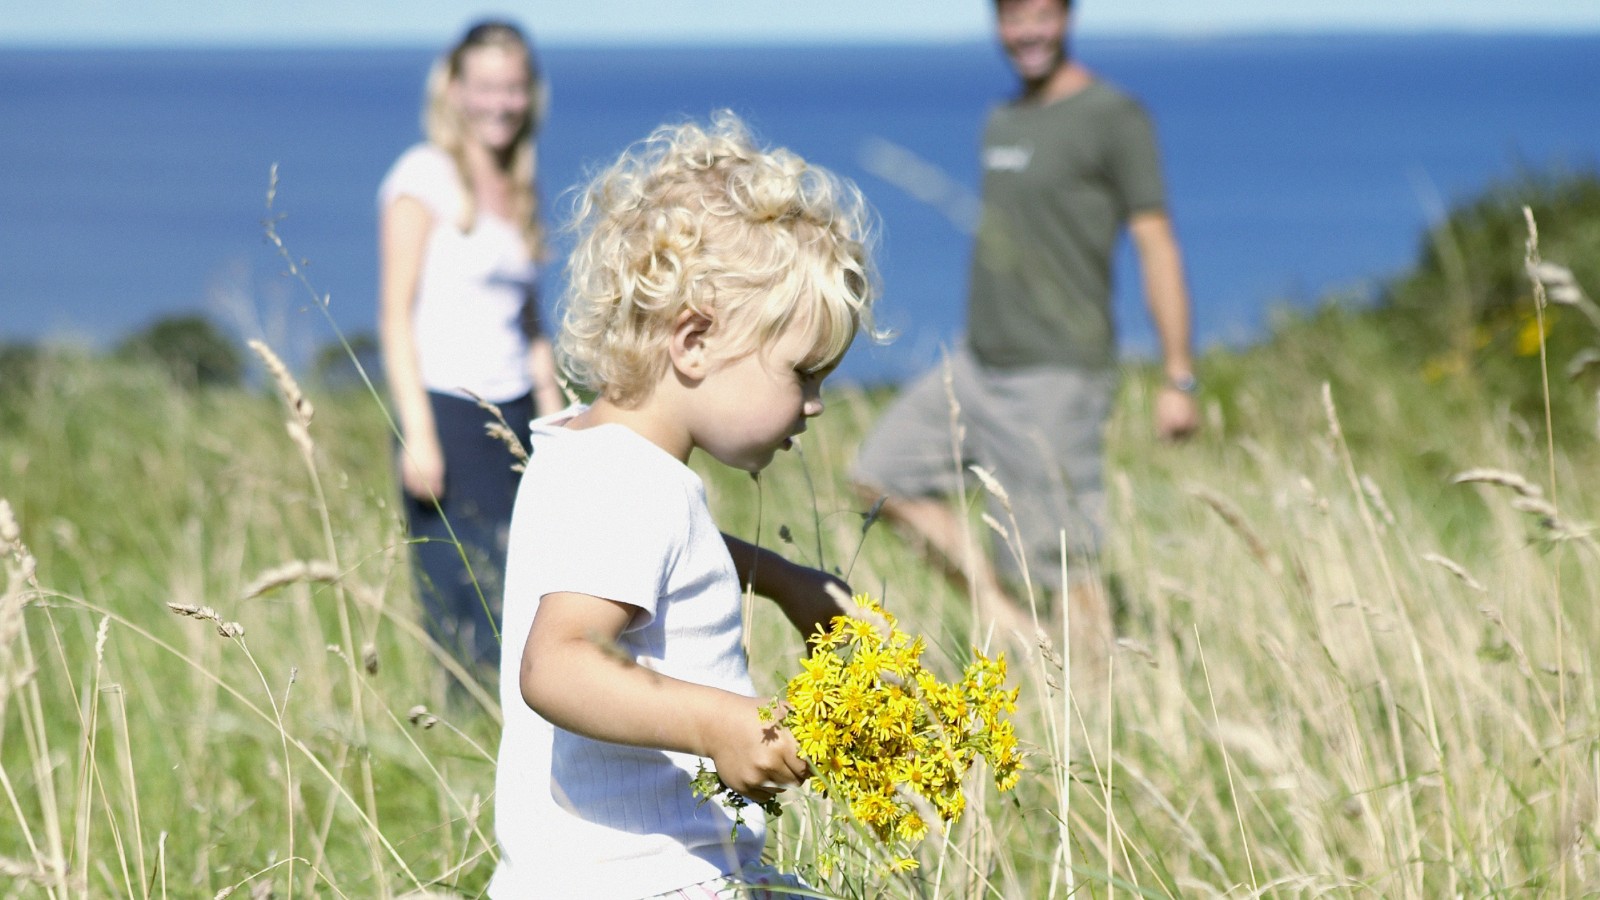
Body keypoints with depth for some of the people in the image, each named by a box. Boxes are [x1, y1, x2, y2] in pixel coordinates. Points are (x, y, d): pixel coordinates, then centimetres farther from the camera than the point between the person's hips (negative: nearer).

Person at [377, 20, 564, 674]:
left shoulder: (516, 191, 16)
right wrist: (417, 432, -15)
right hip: (447, 413, -6)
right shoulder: (425, 177, -3)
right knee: (465, 607, -8)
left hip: (515, 414, 6)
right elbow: (396, 313, -8)